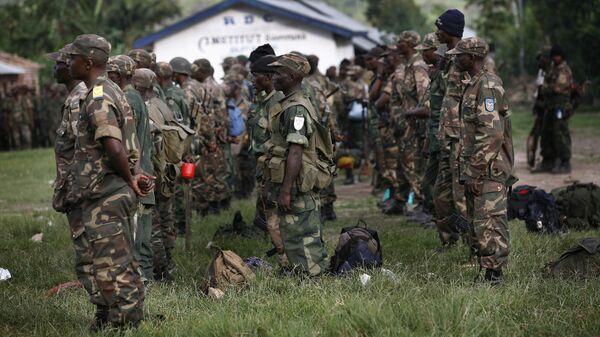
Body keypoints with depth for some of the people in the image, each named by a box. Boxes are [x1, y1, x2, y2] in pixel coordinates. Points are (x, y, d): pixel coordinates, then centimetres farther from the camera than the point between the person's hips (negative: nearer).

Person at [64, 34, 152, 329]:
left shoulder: (98, 99, -18)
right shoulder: (112, 92, 15)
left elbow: (114, 148, -29)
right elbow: (123, 146, 18)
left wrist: (129, 179, -15)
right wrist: (134, 176, 7)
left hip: (104, 196, -10)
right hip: (116, 193, 10)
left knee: (112, 266, -5)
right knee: (121, 263, 16)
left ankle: (120, 323, -2)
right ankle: (131, 319, 23)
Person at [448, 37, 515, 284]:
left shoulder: (488, 87, -16)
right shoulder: (474, 85, 17)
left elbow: (491, 135, -23)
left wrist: (476, 173, -22)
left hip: (488, 173, -11)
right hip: (476, 171, 11)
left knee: (488, 226, -10)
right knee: (476, 226, 12)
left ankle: (494, 277, -7)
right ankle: (487, 273, 18)